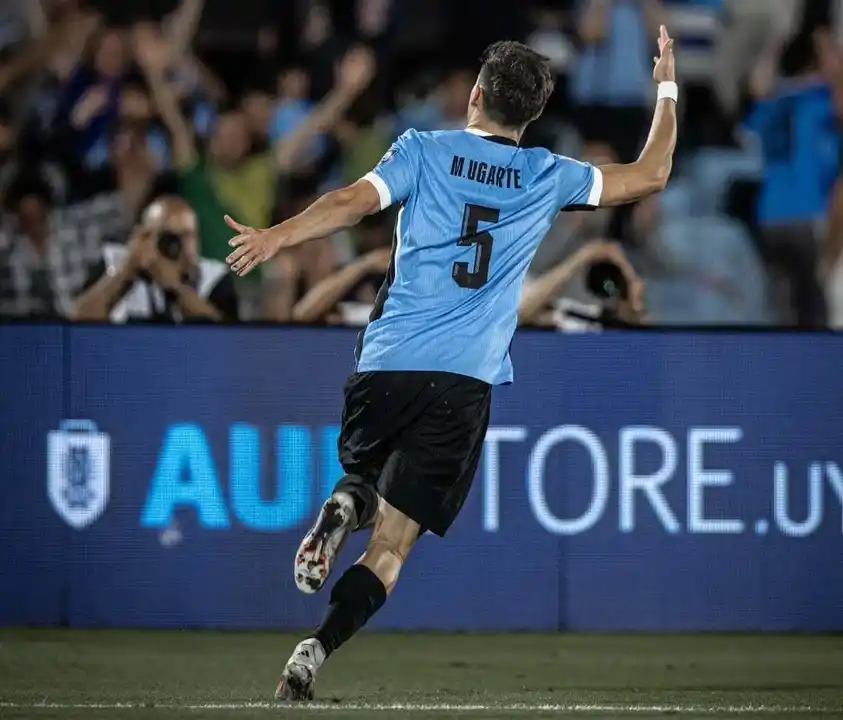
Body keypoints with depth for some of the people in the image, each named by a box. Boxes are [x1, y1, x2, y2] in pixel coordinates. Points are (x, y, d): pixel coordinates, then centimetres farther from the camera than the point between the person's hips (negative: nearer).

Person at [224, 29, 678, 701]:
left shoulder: (426, 150, 7)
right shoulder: (548, 177, 11)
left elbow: (355, 200, -10)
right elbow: (652, 174, 20)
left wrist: (276, 237, -18)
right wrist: (667, 87, 32)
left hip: (385, 368, 1)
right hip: (466, 382, -1)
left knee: (365, 476, 28)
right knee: (391, 546, -3)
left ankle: (346, 506, -10)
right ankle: (314, 650, -27)